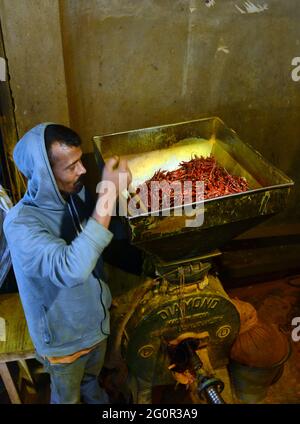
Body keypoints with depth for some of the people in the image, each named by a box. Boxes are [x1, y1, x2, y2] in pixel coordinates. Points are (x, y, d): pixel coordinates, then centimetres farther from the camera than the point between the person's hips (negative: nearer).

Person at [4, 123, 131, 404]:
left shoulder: (76, 194, -12)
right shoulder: (20, 223, -34)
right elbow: (72, 270, -49)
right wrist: (107, 195, -49)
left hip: (96, 318, 6)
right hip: (64, 337, -6)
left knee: (92, 375, 35)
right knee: (67, 397, 24)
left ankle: (94, 397, 65)